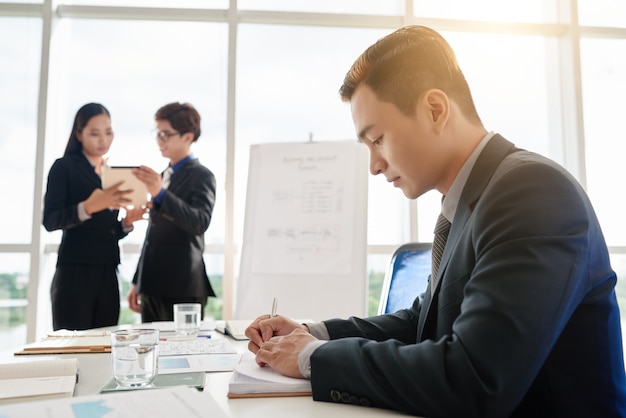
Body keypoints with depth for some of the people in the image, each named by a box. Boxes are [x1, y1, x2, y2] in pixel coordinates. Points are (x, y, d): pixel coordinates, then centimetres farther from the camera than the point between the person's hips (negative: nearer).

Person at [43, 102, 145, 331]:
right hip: (74, 273, -5)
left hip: (108, 275, 5)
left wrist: (127, 221, -1)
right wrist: (88, 207, -28)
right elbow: (50, 220, -12)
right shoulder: (64, 167, 0)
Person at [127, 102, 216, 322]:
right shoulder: (163, 176, 18)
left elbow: (200, 223, -23)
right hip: (152, 288, 8)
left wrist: (160, 194, -33)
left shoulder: (201, 176, -5)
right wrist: (138, 282, 22)